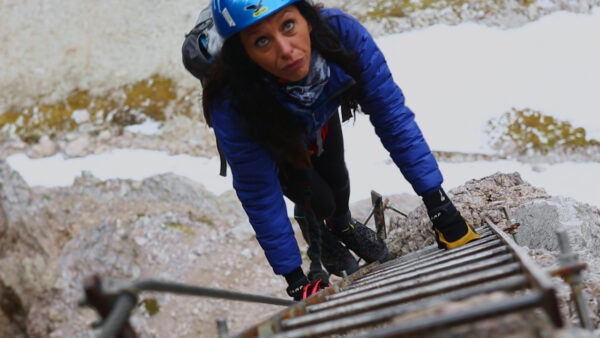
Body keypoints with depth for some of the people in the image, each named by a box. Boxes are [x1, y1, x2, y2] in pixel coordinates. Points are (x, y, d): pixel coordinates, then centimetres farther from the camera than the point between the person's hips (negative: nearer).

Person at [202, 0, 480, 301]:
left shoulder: (342, 34, -41)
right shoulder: (231, 104, -44)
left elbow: (392, 117, -35)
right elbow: (259, 196, -33)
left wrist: (439, 205, -37)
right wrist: (295, 279, -27)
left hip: (320, 117, 2)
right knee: (319, 202, -7)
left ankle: (342, 225, 50)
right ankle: (313, 228, 31)